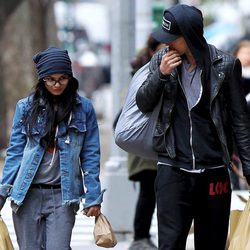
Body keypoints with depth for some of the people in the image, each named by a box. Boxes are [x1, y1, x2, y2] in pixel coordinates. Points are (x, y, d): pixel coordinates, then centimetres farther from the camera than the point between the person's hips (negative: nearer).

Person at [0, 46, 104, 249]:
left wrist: (93, 197, 0)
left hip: (63, 195, -1)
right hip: (28, 194, 1)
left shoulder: (83, 109, 2)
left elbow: (90, 155, 4)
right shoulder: (26, 107, 3)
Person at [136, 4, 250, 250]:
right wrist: (161, 74, -12)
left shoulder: (225, 65, -4)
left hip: (214, 171, 0)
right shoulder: (162, 60, 2)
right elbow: (143, 104, 5)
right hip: (173, 170, 1)